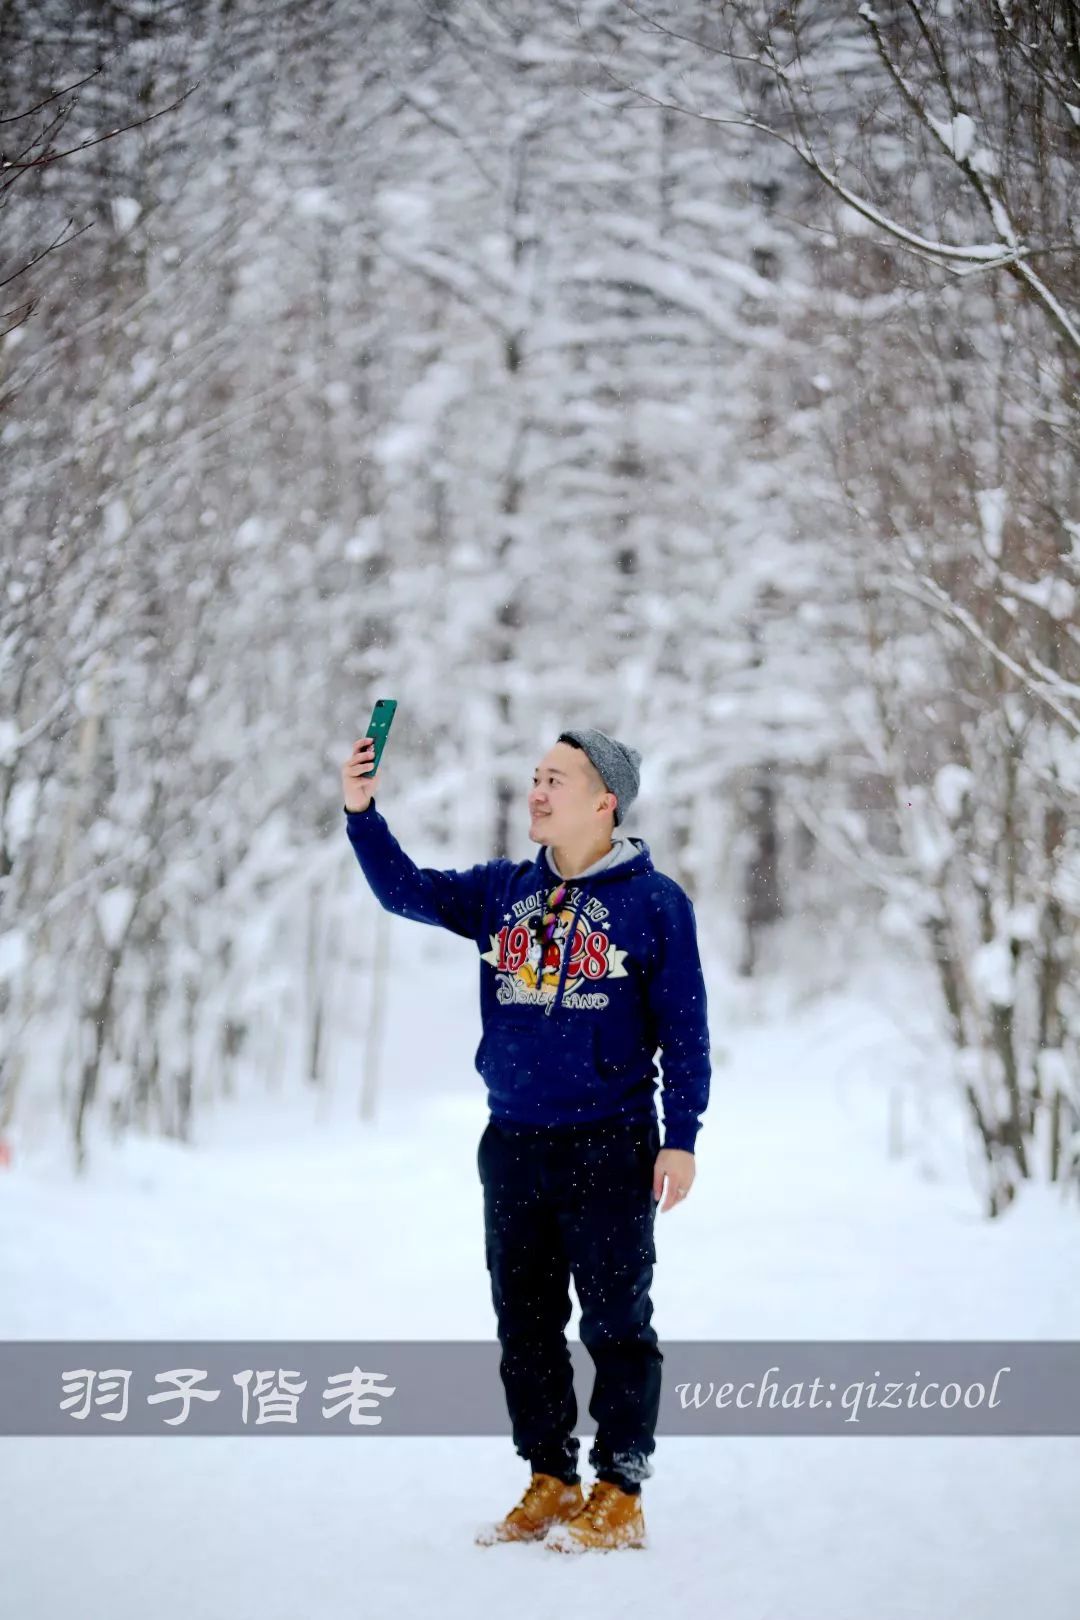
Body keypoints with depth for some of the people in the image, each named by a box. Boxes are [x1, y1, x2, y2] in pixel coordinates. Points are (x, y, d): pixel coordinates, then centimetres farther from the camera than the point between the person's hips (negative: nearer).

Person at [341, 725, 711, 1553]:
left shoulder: (654, 902, -4)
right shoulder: (503, 892, 9)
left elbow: (685, 1029, -4)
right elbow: (407, 890, 2)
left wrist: (681, 1138, -9)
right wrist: (362, 810, -13)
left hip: (609, 1148, -5)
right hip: (512, 1145, 5)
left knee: (615, 1322, 0)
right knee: (526, 1322, 10)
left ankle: (620, 1494, 8)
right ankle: (551, 1482, 21)